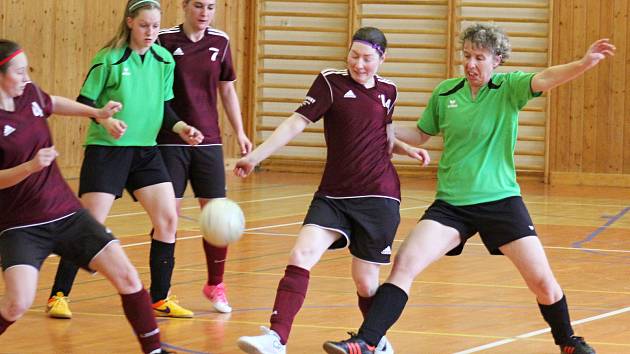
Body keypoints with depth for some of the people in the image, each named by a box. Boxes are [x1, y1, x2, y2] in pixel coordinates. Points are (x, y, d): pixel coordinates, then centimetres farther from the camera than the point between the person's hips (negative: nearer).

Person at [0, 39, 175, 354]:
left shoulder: (30, 94, 4)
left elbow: (53, 103, 29)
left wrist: (98, 113, 27)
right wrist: (30, 166, -29)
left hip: (67, 214, 6)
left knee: (127, 277, -5)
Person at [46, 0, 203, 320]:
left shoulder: (164, 60, 5)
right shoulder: (109, 59, -11)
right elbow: (84, 103, -8)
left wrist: (182, 128, -3)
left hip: (146, 151, 5)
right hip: (106, 150, -5)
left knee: (168, 219, -3)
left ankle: (160, 299, 10)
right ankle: (58, 296, 5)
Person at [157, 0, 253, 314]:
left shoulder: (220, 42, 5)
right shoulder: (165, 40, -6)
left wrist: (239, 133, 13)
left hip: (208, 141, 3)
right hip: (170, 142, -3)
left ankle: (215, 286, 17)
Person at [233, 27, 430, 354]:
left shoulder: (387, 91, 8)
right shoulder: (331, 82, -2)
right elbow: (296, 123, -10)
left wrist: (406, 149, 8)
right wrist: (256, 156, -19)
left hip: (378, 197, 1)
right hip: (333, 195, -1)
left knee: (365, 281, 3)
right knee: (301, 256, -21)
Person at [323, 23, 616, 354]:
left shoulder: (508, 87, -5)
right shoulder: (445, 92, 3)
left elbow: (545, 79, -25)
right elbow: (420, 135, 19)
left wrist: (585, 63, -44)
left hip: (501, 200, -2)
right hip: (450, 203, 2)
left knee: (542, 282, -4)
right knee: (404, 264, -15)